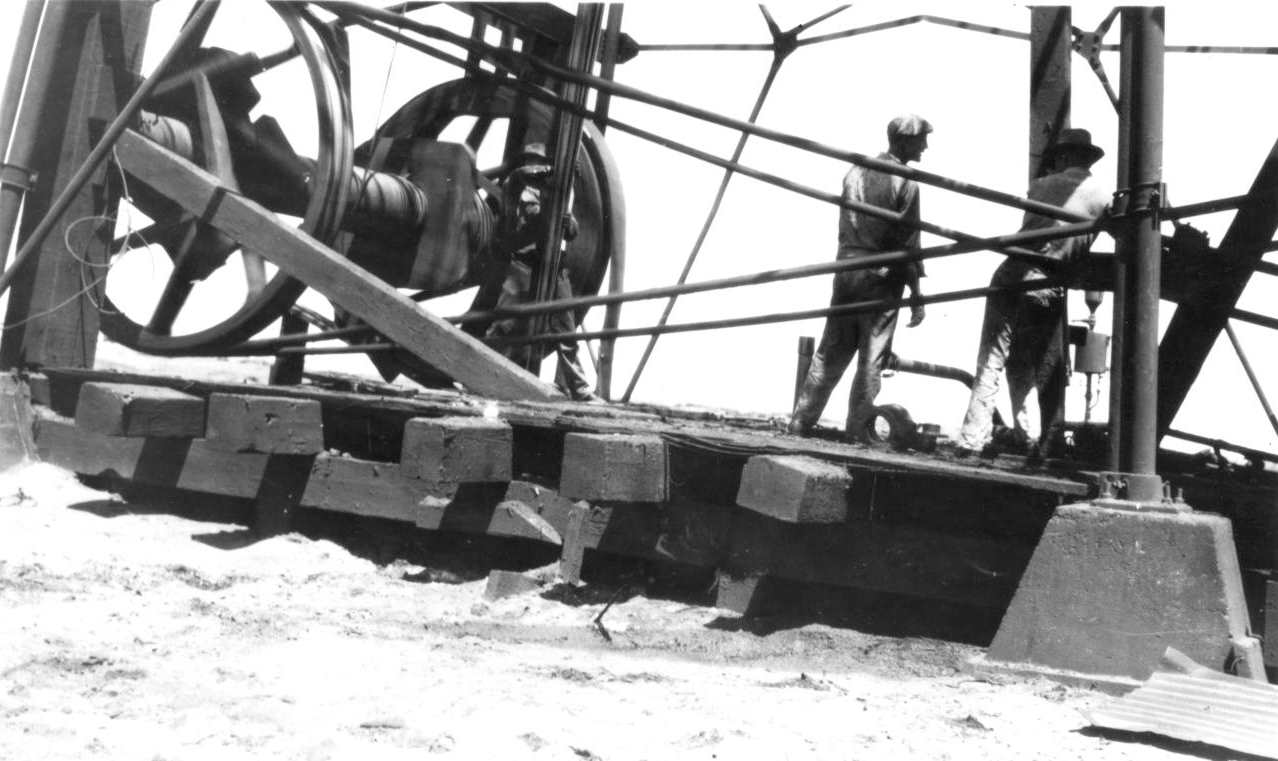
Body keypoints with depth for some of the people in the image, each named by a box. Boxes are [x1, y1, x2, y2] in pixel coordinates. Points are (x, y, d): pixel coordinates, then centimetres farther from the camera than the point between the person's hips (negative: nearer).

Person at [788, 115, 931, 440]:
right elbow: (907, 243, -11)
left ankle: (800, 423, 12)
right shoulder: (905, 183, -9)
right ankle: (857, 433, 2)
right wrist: (916, 294, -6)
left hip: (846, 270, 6)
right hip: (881, 278, -6)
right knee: (872, 359, 1)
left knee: (831, 352, 11)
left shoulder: (855, 173, 10)